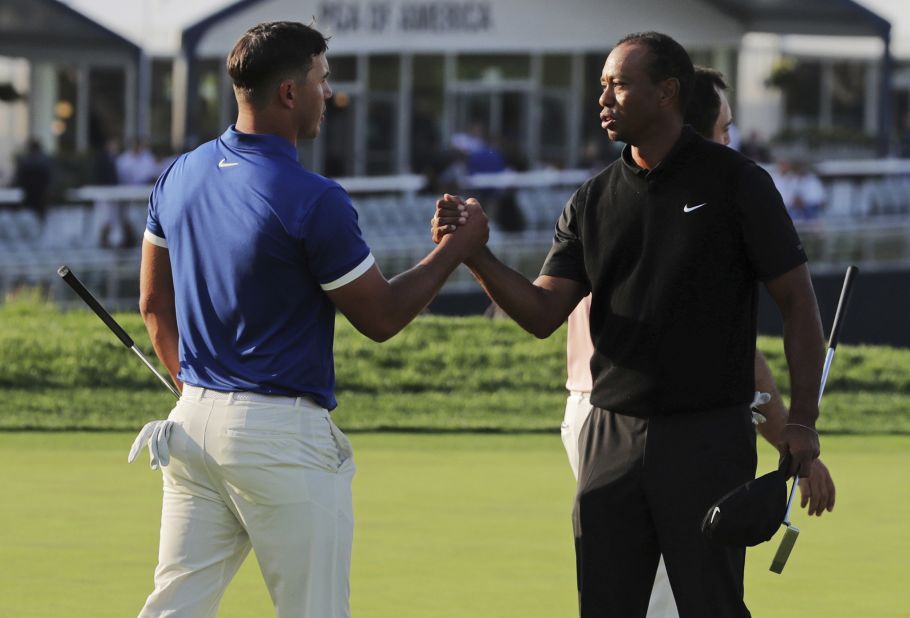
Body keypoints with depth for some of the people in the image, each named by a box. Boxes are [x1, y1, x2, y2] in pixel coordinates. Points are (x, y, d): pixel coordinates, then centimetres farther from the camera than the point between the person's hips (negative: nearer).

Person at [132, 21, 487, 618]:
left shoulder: (179, 178, 6)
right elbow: (381, 317, -7)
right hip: (281, 433, -7)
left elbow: (154, 305, 16)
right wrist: (458, 246, 4)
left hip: (195, 417, 7)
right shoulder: (314, 200, -16)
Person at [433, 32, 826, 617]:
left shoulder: (734, 181, -4)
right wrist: (475, 254, -14)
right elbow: (543, 314, 3)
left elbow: (797, 301, -2)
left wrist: (802, 420, -9)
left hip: (709, 435, -5)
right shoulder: (593, 202, 10)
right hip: (611, 433, 5)